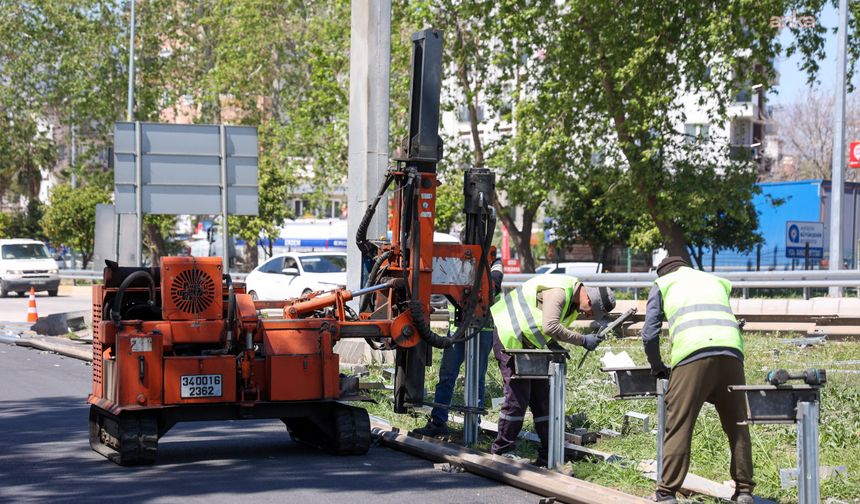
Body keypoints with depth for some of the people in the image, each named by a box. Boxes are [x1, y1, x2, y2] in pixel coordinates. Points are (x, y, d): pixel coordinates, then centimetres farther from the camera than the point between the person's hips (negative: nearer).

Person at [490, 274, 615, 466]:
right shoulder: (559, 292, -26)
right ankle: (500, 453, -3)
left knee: (542, 397, 7)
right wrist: (583, 340, -32)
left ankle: (548, 455, 11)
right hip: (509, 337, -10)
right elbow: (550, 326, -37)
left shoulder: (573, 299, 5)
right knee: (517, 398, -12)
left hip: (529, 344, 10)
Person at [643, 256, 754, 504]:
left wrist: (657, 367, 28)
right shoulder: (716, 281, 35)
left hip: (692, 354, -3)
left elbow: (650, 333, 16)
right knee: (737, 426, 12)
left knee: (678, 426, -1)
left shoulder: (662, 284, 24)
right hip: (731, 353, 3)